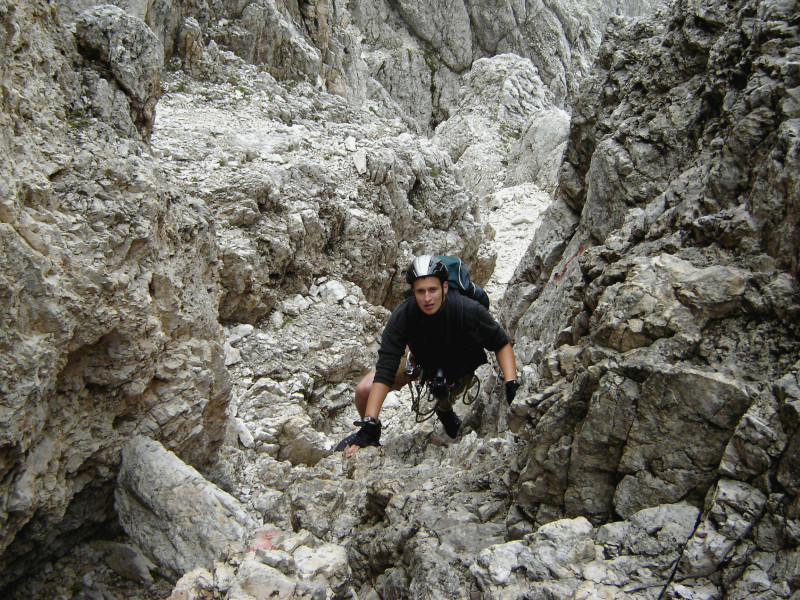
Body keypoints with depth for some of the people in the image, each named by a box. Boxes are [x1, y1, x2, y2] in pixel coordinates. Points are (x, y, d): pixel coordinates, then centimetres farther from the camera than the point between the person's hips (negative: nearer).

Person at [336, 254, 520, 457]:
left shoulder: (468, 310, -36)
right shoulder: (402, 316, -35)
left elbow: (501, 343, -20)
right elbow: (384, 372, -36)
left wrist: (511, 384, -36)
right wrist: (369, 426, -40)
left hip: (459, 363, 1)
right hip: (422, 360, -1)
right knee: (364, 390, -14)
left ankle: (445, 410, 27)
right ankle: (369, 429, 18)